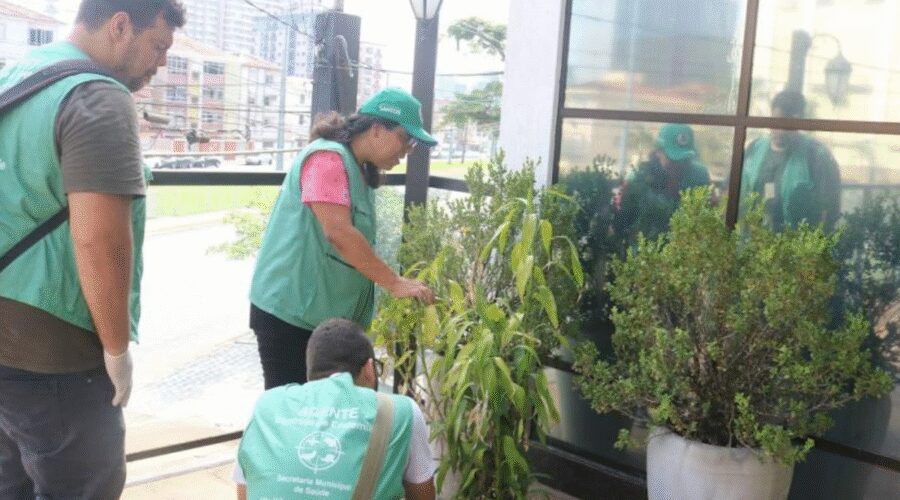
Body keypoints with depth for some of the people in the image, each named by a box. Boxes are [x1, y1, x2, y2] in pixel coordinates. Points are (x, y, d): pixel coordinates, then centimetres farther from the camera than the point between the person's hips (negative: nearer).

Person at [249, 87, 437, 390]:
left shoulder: (360, 169, 13)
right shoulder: (328, 158, -15)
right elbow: (338, 233, -25)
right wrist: (395, 283, -24)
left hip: (326, 313, 9)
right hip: (290, 311, -9)